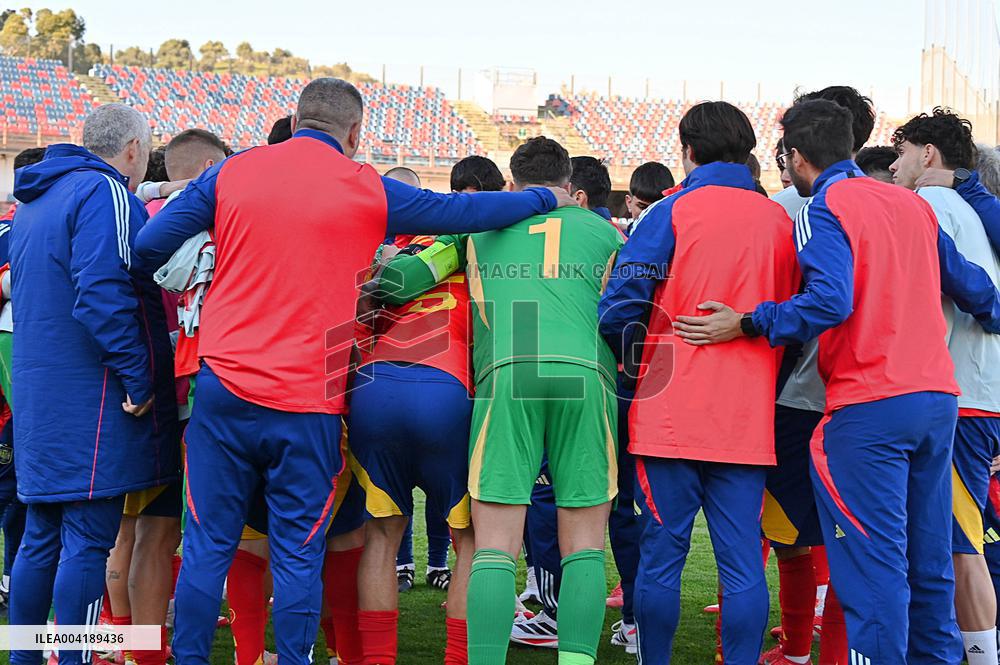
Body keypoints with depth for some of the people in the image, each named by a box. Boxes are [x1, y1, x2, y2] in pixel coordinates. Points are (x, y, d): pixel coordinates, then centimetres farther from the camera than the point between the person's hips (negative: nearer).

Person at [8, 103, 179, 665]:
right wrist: (138, 378, -18)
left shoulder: (34, 206, 19)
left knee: (43, 538, 14)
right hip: (94, 403, -9)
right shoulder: (105, 193, -12)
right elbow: (103, 296, -22)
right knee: (88, 542, -6)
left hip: (40, 401, 9)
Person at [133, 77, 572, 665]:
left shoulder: (232, 172, 6)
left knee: (209, 545, 8)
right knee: (298, 555, 6)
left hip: (223, 386, 2)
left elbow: (150, 246, 4)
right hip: (307, 402, -2)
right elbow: (463, 210, 9)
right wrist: (548, 200, 24)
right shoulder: (366, 190, 0)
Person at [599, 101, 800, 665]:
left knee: (662, 557, 5)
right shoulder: (780, 221, 7)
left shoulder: (672, 212, -3)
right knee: (743, 562, 4)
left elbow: (621, 307, -8)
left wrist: (634, 360, 11)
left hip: (671, 415, -2)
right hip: (749, 422, 3)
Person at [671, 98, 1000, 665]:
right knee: (929, 559, 13)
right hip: (938, 401, 7)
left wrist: (747, 324, -13)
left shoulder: (825, 209, -5)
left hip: (867, 408, -7)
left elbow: (829, 302, -20)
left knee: (873, 560, -6)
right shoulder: (912, 203, 15)